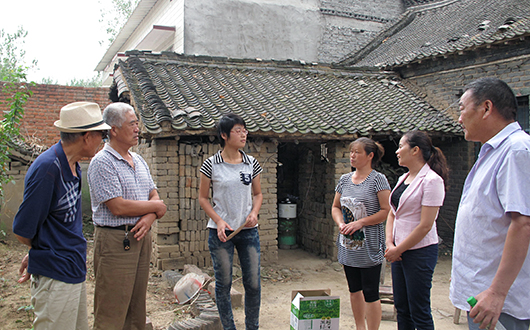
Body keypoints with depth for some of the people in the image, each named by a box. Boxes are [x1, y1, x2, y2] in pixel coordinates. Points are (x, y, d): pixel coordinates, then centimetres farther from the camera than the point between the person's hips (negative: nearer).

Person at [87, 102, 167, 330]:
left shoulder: (139, 160, 14)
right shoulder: (102, 162, -12)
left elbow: (154, 195, 13)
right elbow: (118, 207, -19)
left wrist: (150, 217, -9)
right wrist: (155, 206, -7)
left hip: (141, 237, 8)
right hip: (115, 240, -8)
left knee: (137, 307, 16)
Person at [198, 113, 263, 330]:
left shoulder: (252, 163, 4)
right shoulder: (211, 165, -4)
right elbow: (203, 198, 1)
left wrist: (254, 213, -5)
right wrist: (218, 221, -12)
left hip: (248, 231, 3)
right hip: (220, 231, -2)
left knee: (253, 283, 6)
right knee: (223, 283, 6)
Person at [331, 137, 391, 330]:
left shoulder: (378, 179, -8)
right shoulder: (345, 179, 10)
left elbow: (386, 210, -13)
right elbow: (335, 207, 16)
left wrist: (360, 222, -18)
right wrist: (341, 223, -4)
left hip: (369, 246, -6)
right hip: (348, 244, 6)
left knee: (370, 292, -1)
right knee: (354, 289, 16)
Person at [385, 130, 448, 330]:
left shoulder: (431, 180, -15)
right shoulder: (403, 179, 11)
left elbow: (425, 225, -19)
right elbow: (392, 213, 15)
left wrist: (398, 250, -13)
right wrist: (389, 243, 0)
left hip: (420, 252, -8)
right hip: (399, 251, 8)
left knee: (419, 313, 2)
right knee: (401, 308, 15)